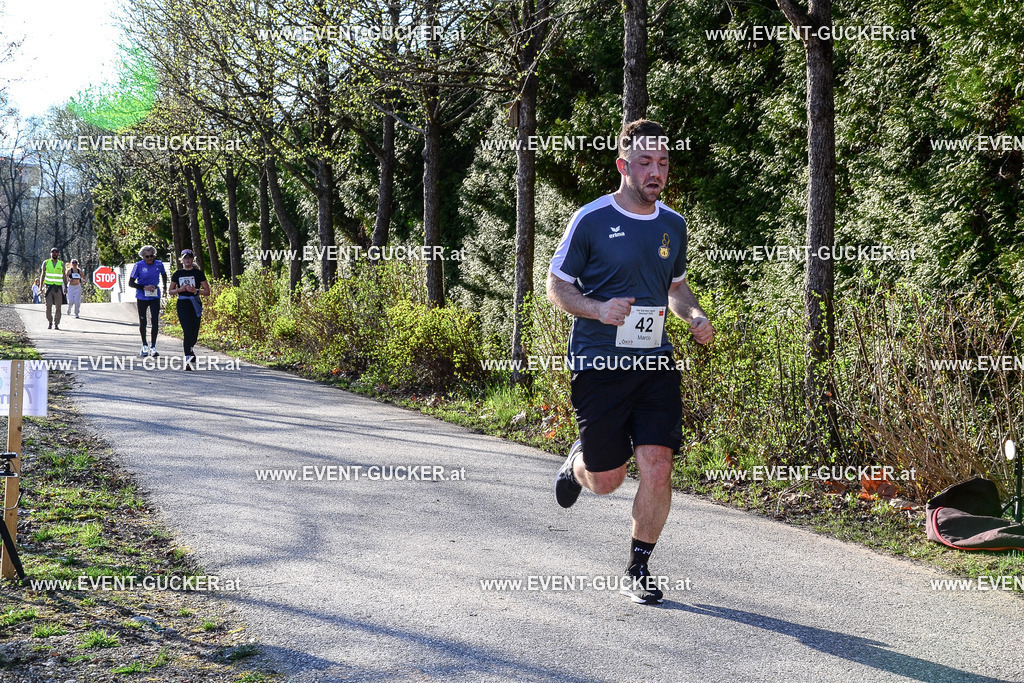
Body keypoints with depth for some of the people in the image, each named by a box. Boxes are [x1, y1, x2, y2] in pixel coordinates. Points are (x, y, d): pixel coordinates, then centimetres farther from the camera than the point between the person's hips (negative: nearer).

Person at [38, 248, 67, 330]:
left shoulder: (61, 264, 10)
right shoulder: (46, 263, 8)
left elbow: (64, 276, 9)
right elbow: (42, 275, 10)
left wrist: (65, 287, -1)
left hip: (58, 287, 1)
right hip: (48, 286, -1)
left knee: (58, 307, -3)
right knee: (48, 306, -8)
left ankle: (56, 324, 3)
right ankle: (49, 322, 7)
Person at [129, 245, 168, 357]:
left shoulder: (159, 264, -2)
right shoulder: (138, 266, -10)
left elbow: (163, 275, 22)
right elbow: (130, 283, -7)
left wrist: (164, 286, 10)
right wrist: (144, 287, -18)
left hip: (155, 297, 1)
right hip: (142, 298, -1)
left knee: (155, 322, -8)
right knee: (143, 322, 9)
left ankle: (153, 347, -2)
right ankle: (144, 346, 26)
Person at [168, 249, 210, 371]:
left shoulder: (198, 273, 7)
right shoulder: (177, 274, 11)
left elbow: (207, 292, 5)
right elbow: (170, 291, 16)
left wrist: (195, 290, -12)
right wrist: (179, 289, -4)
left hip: (195, 304, 0)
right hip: (182, 305, 0)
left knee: (194, 335, 0)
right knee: (187, 331, -16)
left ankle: (189, 349, 30)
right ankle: (189, 358, -18)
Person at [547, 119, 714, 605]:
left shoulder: (673, 225, 9)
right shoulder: (591, 220, -6)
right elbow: (557, 286, 0)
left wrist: (694, 316, 2)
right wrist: (598, 309, -19)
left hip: (655, 364, 3)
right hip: (599, 365, -3)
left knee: (657, 468, -9)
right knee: (606, 481, 4)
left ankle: (637, 570, 10)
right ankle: (579, 461, 42)